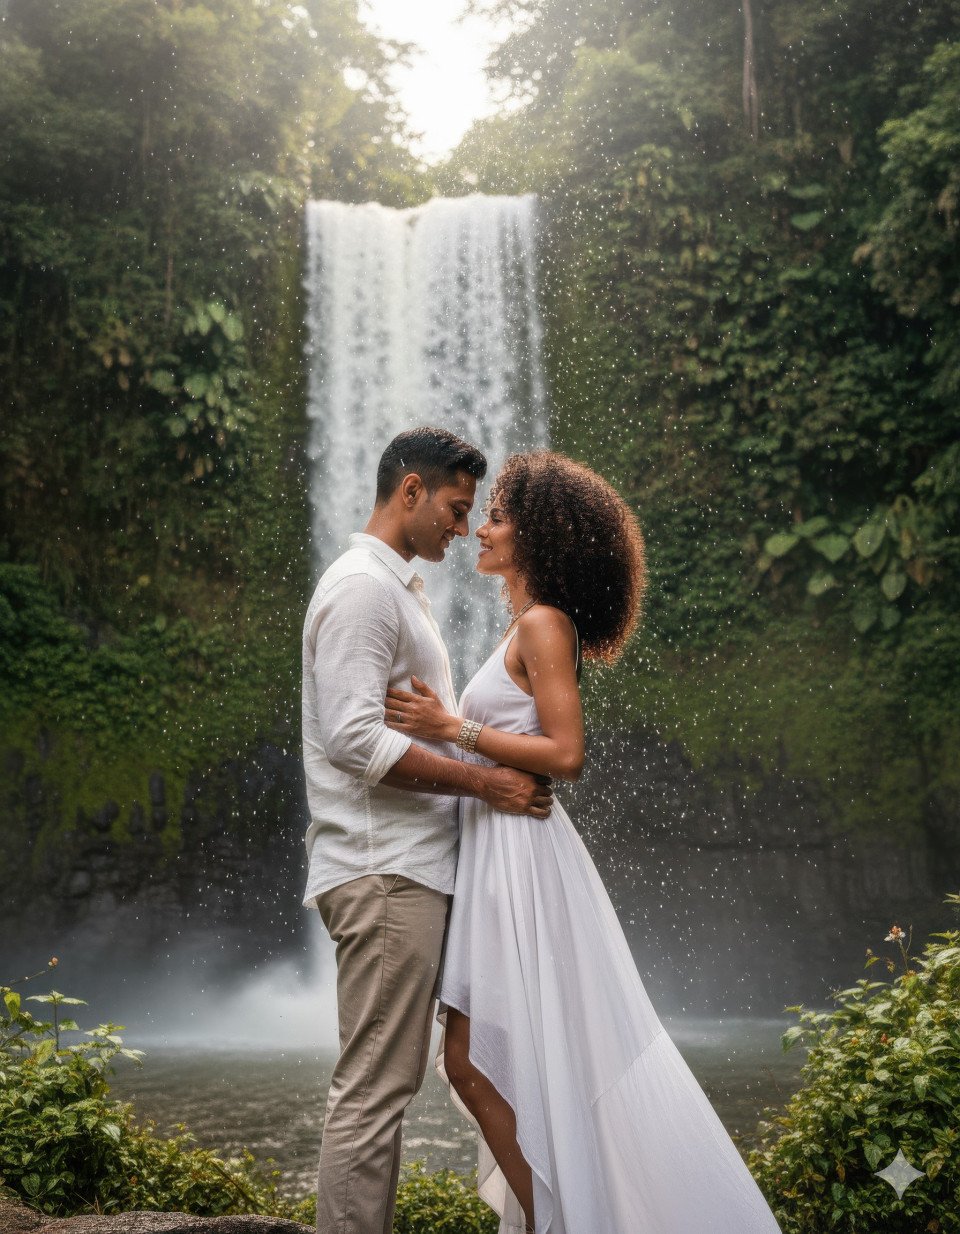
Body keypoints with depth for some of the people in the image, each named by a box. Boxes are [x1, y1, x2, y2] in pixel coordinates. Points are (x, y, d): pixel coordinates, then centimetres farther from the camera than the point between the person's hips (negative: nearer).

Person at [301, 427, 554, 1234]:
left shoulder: (399, 587, 22)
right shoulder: (362, 586, -11)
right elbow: (354, 739, -21)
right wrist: (485, 782, -17)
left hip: (407, 869, 10)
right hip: (384, 872, -10)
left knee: (386, 1082, 13)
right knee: (374, 1087, -6)